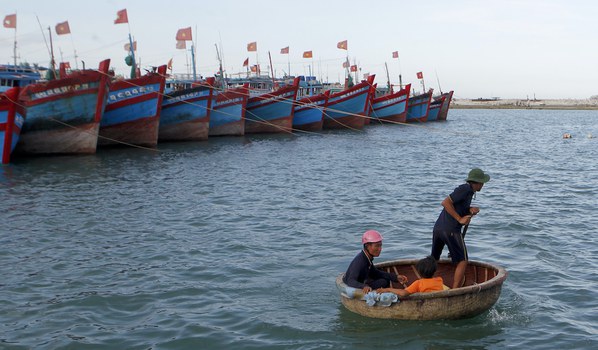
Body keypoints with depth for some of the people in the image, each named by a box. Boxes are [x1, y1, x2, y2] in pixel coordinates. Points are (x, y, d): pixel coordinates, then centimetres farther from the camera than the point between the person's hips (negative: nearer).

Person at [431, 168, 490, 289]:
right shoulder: (465, 189, -8)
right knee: (462, 261, 0)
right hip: (451, 230, -9)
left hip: (438, 228, 9)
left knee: (433, 260, 16)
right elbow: (445, 202, -17)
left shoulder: (469, 191, 21)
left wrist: (471, 210, 4)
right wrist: (459, 219, -16)